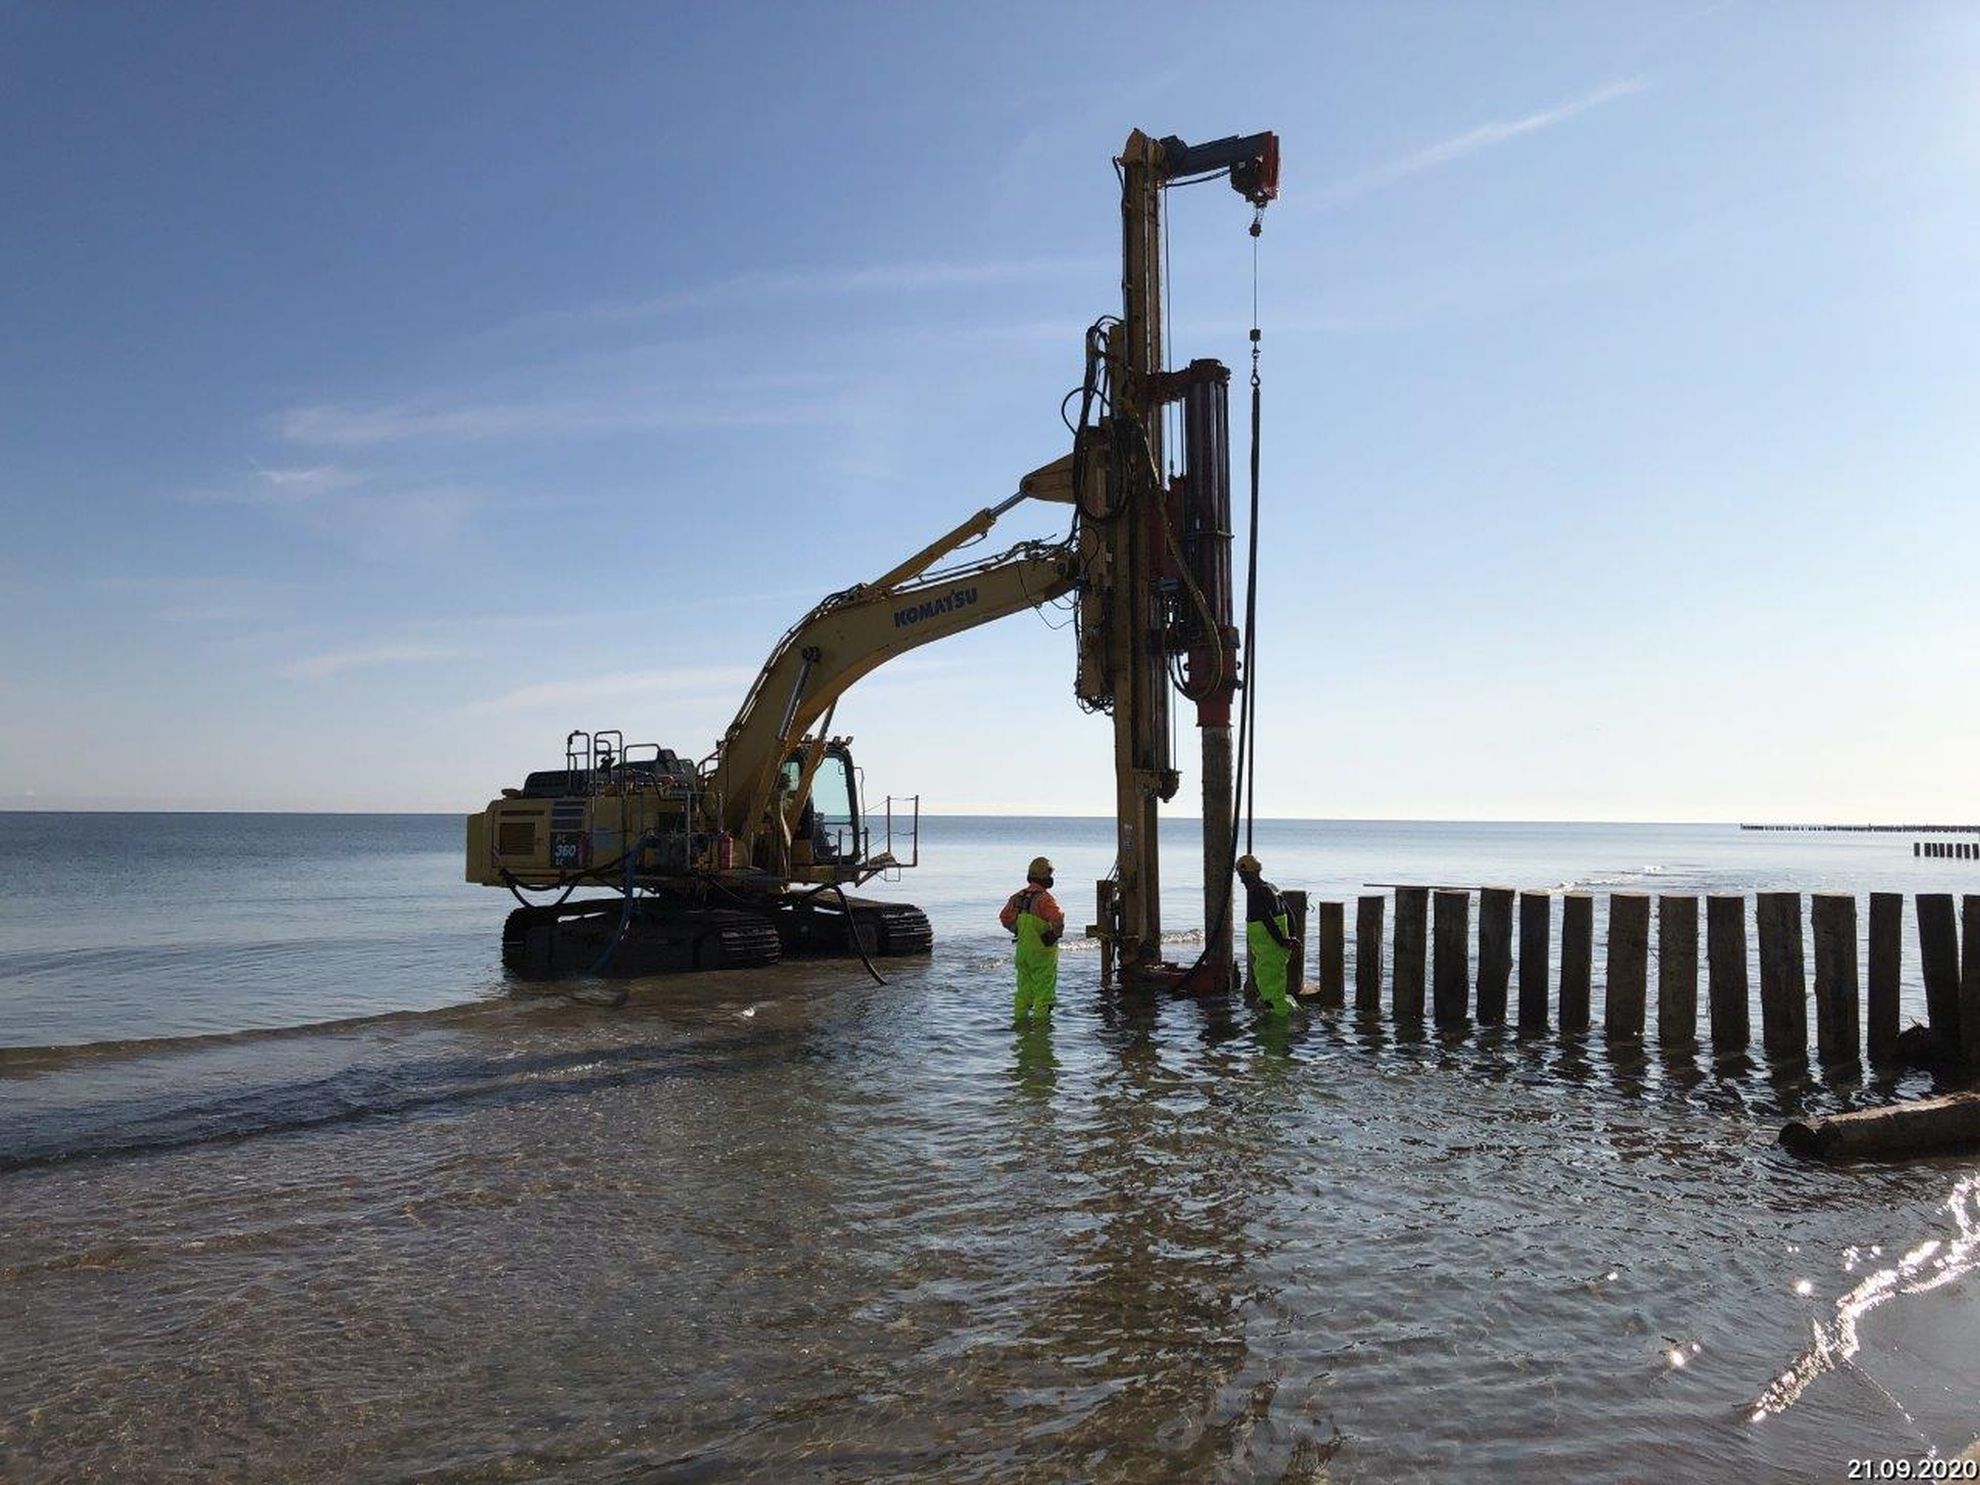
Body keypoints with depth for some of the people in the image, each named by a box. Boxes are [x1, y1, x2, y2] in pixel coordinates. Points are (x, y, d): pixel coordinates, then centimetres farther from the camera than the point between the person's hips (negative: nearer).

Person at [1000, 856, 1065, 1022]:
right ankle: (1040, 1016, 9)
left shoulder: (1018, 897, 0)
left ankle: (1021, 1015, 25)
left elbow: (1004, 918, 9)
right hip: (1043, 951, -6)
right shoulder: (1044, 898, -21)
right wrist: (1057, 933, -13)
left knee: (1024, 985, 18)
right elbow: (1057, 919, -32)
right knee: (1044, 987, 6)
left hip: (1022, 948, 6)